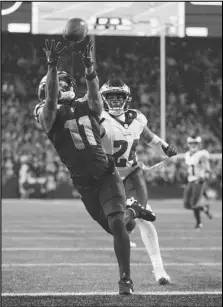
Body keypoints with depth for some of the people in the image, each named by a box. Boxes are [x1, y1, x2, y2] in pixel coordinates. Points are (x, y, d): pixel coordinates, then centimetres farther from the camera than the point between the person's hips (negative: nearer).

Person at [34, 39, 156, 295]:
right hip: (83, 182, 0)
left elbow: (94, 93, -16)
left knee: (116, 223, -16)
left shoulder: (87, 107, 6)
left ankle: (125, 278, -5)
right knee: (113, 227, 10)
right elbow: (50, 100, -23)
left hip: (106, 173, 0)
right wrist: (52, 66, -37)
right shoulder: (47, 113, 0)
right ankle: (132, 211, 45)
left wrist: (88, 65, -35)